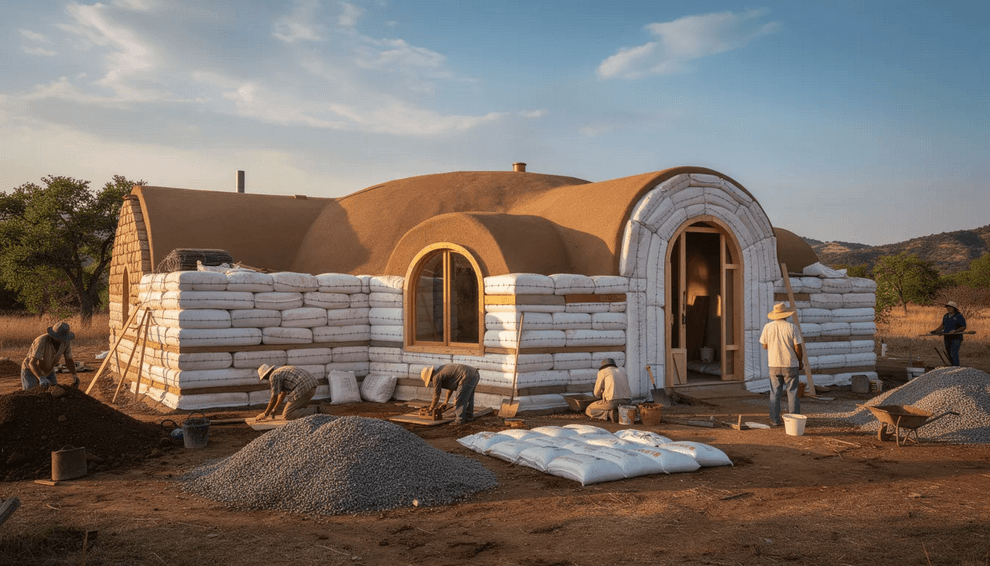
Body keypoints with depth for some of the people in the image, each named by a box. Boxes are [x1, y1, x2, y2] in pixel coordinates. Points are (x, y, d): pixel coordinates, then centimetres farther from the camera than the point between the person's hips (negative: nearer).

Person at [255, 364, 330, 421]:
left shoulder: (273, 376, 0)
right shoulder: (283, 371, 30)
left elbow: (274, 398, 0)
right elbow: (283, 393, 38)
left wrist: (265, 414, 13)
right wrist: (273, 410, 42)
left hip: (303, 389, -10)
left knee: (287, 416, -2)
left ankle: (317, 411, -14)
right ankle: (320, 409, 6)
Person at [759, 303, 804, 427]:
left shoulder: (768, 327, -3)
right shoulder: (792, 327, -10)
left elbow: (765, 346, 3)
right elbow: (798, 347, -8)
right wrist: (800, 361, 7)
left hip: (774, 365, 2)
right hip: (790, 365, -2)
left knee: (775, 393, 9)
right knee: (792, 393, 6)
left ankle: (775, 419, 10)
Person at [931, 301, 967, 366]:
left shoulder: (959, 316, -7)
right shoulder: (946, 316, 12)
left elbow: (964, 327, -8)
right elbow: (943, 326, 23)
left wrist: (955, 331, -21)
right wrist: (935, 331, 11)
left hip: (956, 338, -7)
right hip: (947, 338, 7)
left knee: (954, 354, -16)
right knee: (949, 355, 9)